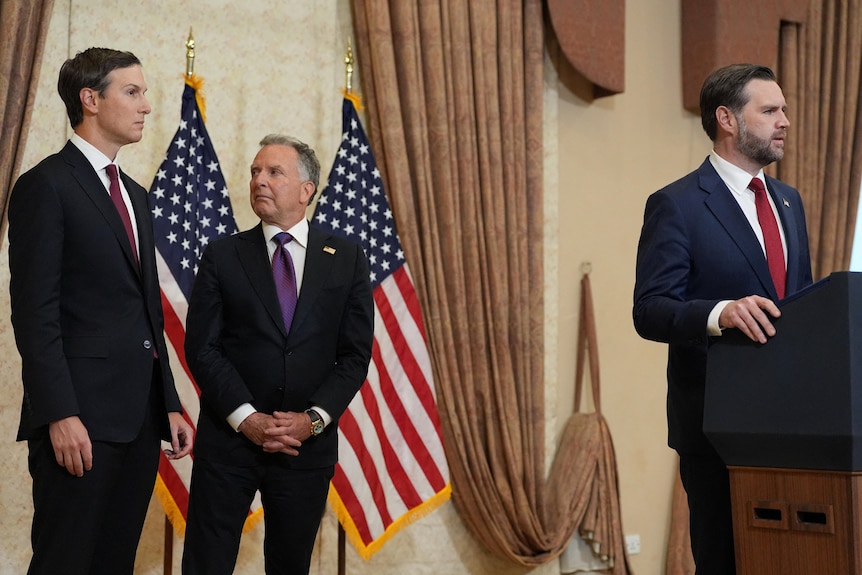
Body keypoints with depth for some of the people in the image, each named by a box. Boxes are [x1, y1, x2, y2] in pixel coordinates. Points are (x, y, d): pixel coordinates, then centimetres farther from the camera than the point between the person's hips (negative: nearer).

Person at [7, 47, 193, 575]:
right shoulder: (47, 185, -5)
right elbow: (35, 311, -12)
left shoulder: (136, 195, 20)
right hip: (82, 417, -8)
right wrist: (59, 415, -19)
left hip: (141, 417, 8)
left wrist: (169, 405, 16)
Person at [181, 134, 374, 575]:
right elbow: (201, 347, -2)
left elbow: (355, 353, 2)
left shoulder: (346, 259, 5)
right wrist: (246, 418, -13)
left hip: (308, 441, 1)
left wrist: (314, 418, -11)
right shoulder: (222, 257, 3)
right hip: (228, 438, 0)